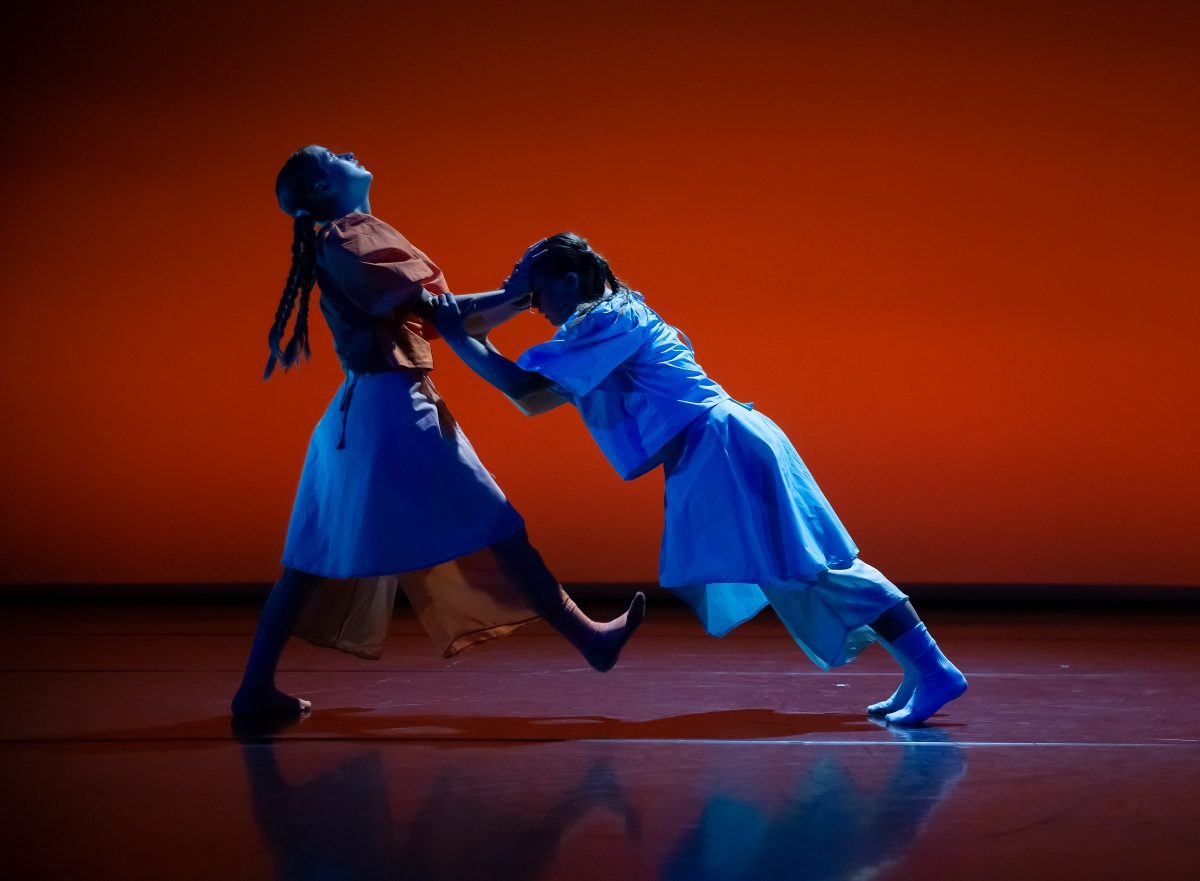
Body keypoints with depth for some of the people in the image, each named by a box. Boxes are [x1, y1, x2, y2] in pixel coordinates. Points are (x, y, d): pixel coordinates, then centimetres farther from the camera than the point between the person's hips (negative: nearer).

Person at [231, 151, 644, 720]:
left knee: (319, 558, 9)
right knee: (493, 528, -4)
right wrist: (513, 292, -7)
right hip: (394, 408, -10)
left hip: (358, 412, 10)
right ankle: (587, 637, 2)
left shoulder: (345, 243, 20)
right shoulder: (352, 235, -8)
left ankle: (257, 688, 8)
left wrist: (524, 296, 15)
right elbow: (426, 306, -15)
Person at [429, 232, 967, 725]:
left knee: (805, 571, -12)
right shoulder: (614, 322, 22)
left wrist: (454, 335, -6)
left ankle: (933, 670, -11)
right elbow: (533, 401, 23)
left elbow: (521, 385, -16)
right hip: (707, 460, 10)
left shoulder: (606, 321, -8)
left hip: (726, 450, -10)